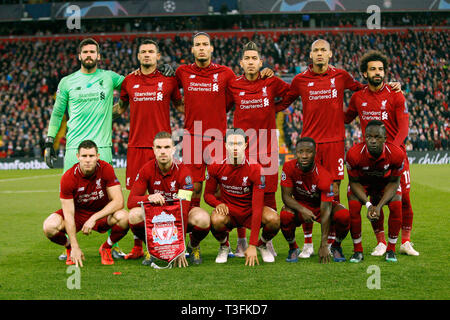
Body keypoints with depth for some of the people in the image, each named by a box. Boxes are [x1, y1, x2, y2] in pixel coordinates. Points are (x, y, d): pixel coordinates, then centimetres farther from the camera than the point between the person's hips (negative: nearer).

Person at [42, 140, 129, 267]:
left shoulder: (106, 169, -20)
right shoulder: (68, 177, -22)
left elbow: (118, 201, -22)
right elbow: (68, 213, -22)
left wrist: (94, 218, -32)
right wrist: (75, 247, -29)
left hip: (102, 212, 0)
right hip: (77, 212, 0)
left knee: (123, 217, -33)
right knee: (50, 227, -29)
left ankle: (106, 248, -1)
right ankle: (70, 248, 7)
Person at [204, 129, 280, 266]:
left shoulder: (255, 169, -20)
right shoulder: (216, 166, -12)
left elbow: (257, 207, -22)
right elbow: (208, 194, 4)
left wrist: (252, 245, -27)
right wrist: (218, 203, -24)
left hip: (249, 211, 0)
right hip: (228, 210, 0)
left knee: (274, 219, -31)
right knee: (216, 220, -36)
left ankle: (262, 244, 6)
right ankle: (224, 246, 2)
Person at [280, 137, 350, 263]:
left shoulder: (324, 176, -29)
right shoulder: (289, 167, -22)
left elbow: (326, 211, -31)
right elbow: (286, 196, -17)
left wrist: (324, 245, -35)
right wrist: (302, 210, -38)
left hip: (321, 205, -1)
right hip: (300, 205, 1)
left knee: (344, 215, -31)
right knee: (285, 215, -33)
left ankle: (336, 247, 1)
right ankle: (293, 248, -3)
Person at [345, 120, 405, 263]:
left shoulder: (397, 154, -34)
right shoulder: (354, 154, -35)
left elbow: (394, 182, -17)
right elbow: (354, 182, -18)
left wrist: (379, 206, -27)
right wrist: (368, 204, -30)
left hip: (386, 181, 1)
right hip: (361, 182, 0)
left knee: (396, 206, -22)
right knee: (353, 207, -23)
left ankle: (391, 250, -4)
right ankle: (358, 250, -5)